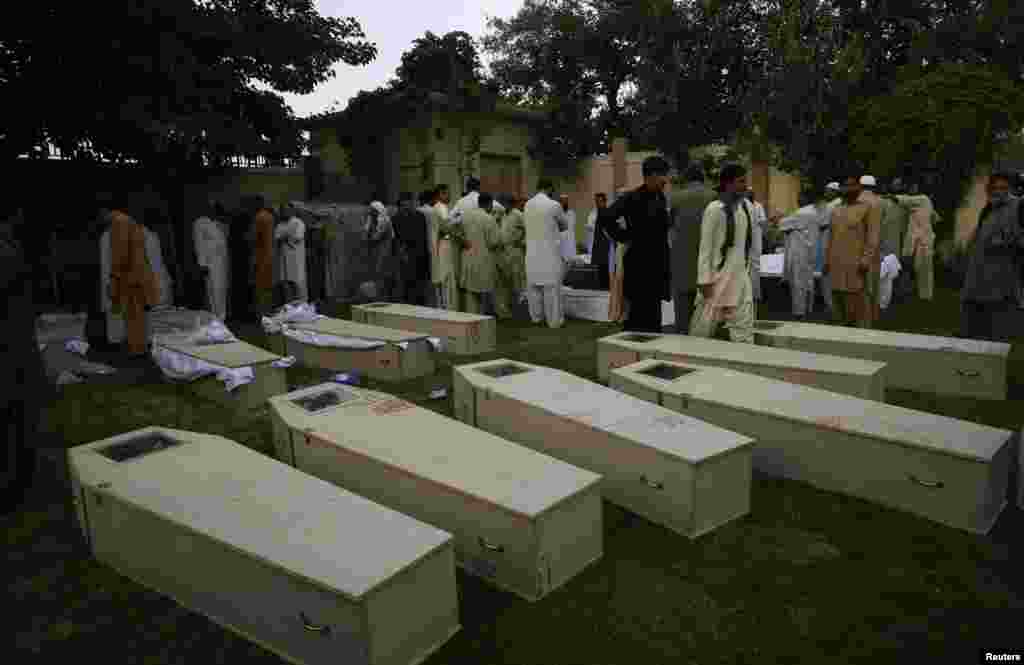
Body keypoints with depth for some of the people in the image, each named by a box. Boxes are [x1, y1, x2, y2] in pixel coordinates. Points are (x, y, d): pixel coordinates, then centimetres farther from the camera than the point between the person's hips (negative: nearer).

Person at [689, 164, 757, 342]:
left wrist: (748, 269, 11)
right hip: (718, 276, -6)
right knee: (703, 327, 4)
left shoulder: (748, 207, 5)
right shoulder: (714, 209, -13)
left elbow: (749, 243, 13)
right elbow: (706, 247, -12)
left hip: (740, 277, 6)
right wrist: (705, 280, -15)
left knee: (744, 326, 8)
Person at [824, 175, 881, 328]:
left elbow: (873, 236, -9)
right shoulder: (836, 210, 15)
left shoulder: (869, 207, -3)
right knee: (839, 300, 7)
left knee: (859, 301, -6)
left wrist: (866, 260, -18)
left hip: (858, 262, -6)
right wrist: (827, 260, 11)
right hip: (838, 263, 6)